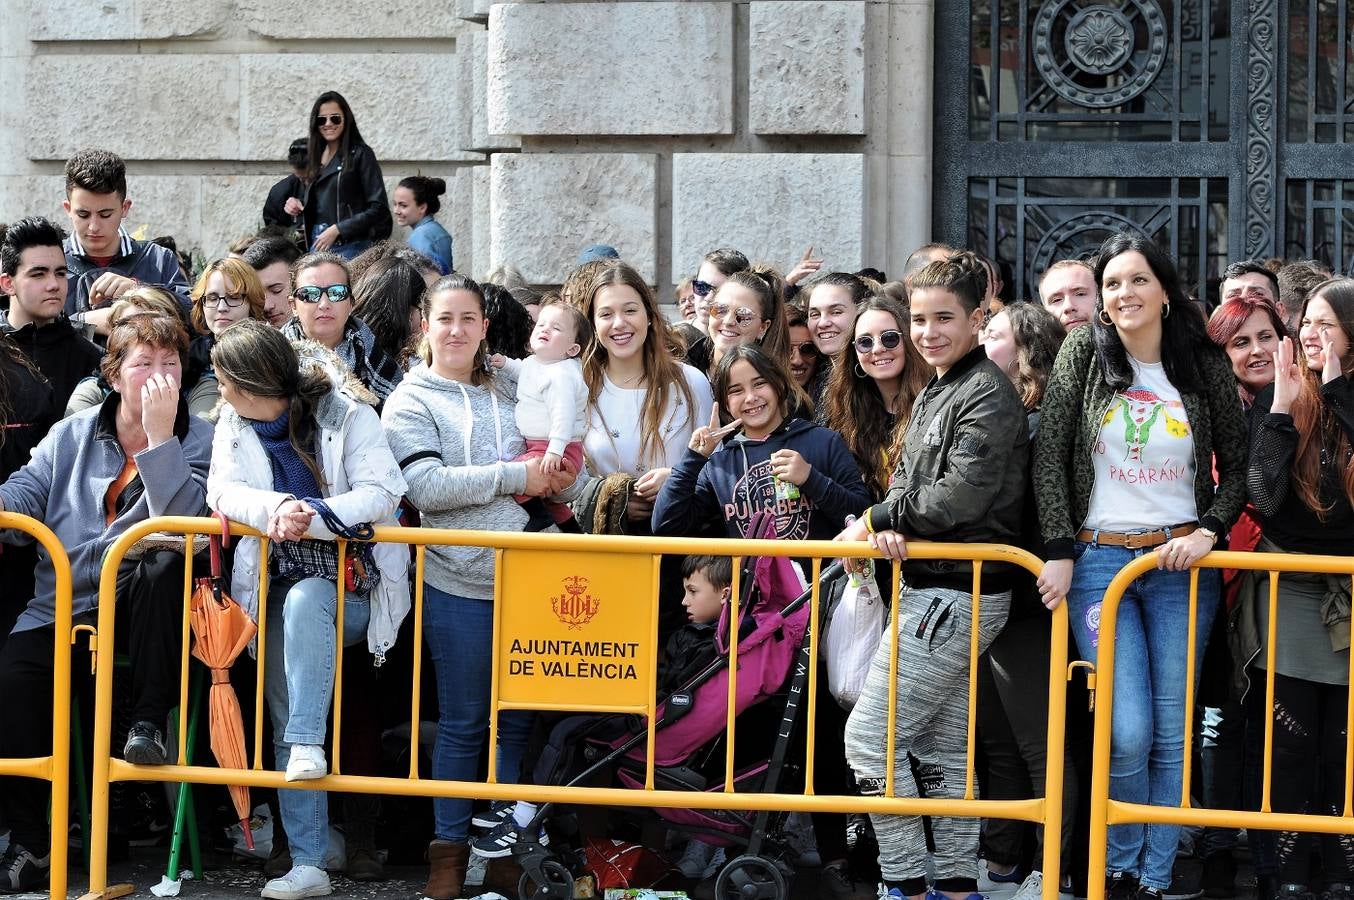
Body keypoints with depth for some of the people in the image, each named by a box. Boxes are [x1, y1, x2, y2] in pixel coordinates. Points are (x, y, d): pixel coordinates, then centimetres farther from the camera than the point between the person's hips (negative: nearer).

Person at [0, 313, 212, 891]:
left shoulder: (197, 442, 4)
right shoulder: (70, 437, 14)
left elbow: (180, 518, -14)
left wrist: (159, 434, -19)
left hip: (138, 606, -2)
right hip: (60, 610, 2)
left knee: (164, 565, -37)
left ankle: (149, 719, -23)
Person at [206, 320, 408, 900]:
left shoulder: (348, 416, -6)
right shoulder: (233, 426, 8)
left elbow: (381, 495, -17)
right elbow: (222, 492, -7)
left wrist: (310, 517, -30)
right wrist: (276, 509, -27)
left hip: (352, 587, -4)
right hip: (279, 587, 4)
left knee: (304, 600, -38)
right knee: (284, 724, -7)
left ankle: (308, 744, -38)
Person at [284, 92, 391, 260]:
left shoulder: (360, 155, -3)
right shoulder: (317, 156, 16)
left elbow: (378, 208, -9)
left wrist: (337, 229, -14)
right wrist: (298, 207, 5)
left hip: (349, 246, -6)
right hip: (317, 245, 6)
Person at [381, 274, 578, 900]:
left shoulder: (505, 392, 15)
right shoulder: (412, 401, 0)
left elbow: (535, 473, 23)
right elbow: (426, 487, -14)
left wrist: (555, 479, 0)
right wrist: (513, 478, -15)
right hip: (458, 583, -4)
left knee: (518, 720, 7)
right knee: (463, 722, 1)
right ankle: (449, 849, 10)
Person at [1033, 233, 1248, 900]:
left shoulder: (1206, 368, 3)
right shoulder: (1084, 355, 0)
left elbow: (1236, 468, 10)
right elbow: (1049, 459, -1)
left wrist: (1209, 531, -6)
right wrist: (1059, 551, -6)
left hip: (1180, 563, 2)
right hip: (1098, 558, -1)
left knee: (1171, 733, 0)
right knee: (1128, 733, -9)